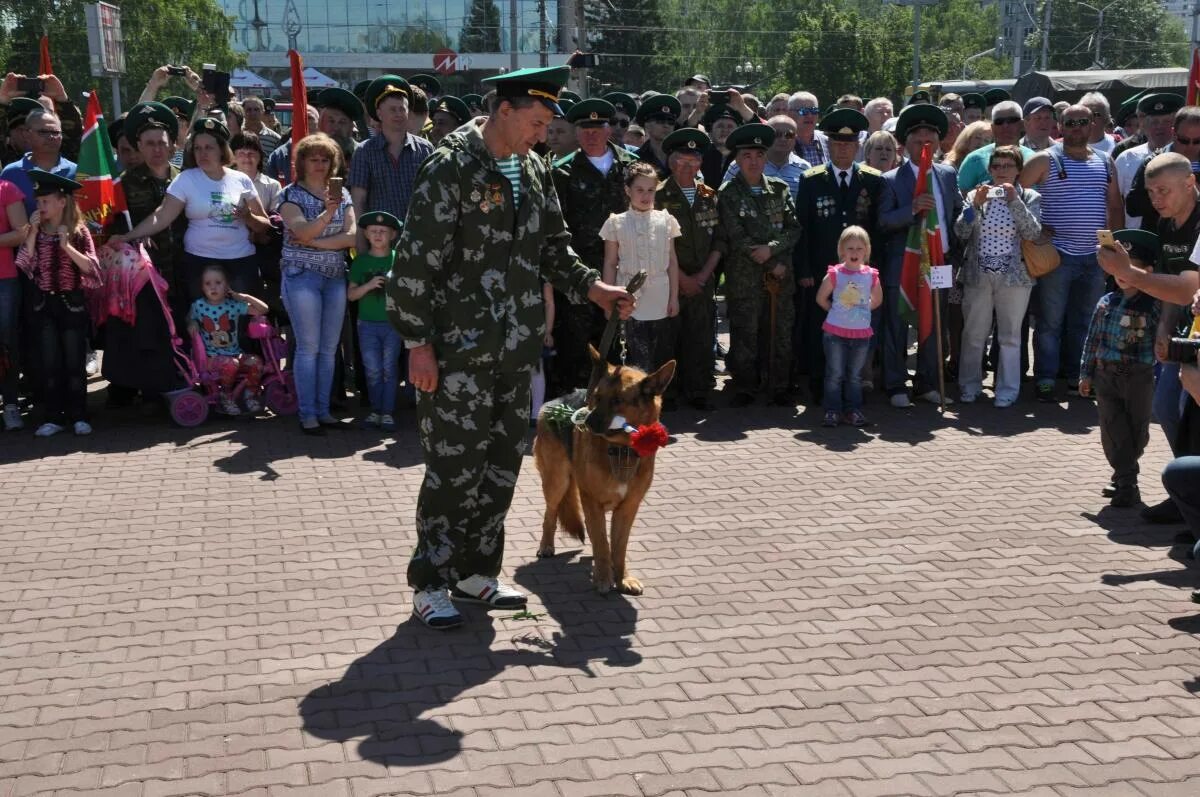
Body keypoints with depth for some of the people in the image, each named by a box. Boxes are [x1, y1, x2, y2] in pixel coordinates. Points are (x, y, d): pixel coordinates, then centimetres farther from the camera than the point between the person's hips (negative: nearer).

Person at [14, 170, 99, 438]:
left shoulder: (79, 231, -2)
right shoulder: (35, 232, 5)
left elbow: (90, 267, -11)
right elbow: (25, 265, -6)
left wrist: (66, 245, -19)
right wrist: (33, 234, -11)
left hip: (72, 303, -2)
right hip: (44, 304, 2)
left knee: (74, 362, 2)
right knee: (49, 363, 3)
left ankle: (78, 416, 10)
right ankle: (54, 417, 9)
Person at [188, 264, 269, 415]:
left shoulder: (234, 305, 2)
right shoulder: (198, 306, 0)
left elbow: (263, 309, 3)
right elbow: (189, 320, 17)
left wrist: (245, 297, -7)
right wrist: (192, 324, -6)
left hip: (235, 352, 3)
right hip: (211, 356, -2)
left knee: (256, 361, -26)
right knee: (231, 363, -34)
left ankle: (250, 393, 0)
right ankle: (225, 396, -8)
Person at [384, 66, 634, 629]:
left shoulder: (534, 171, 10)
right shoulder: (451, 167, -12)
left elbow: (553, 246, 19)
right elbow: (415, 261, -14)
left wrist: (591, 287, 2)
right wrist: (418, 344, -16)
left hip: (516, 349, 7)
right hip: (458, 350, -7)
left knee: (502, 465, 12)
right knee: (455, 468, -2)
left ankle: (475, 571, 27)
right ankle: (430, 583, 12)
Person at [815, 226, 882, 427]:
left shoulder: (871, 275, -1)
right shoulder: (834, 274, -7)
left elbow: (877, 300, 14)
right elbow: (821, 298, 2)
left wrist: (862, 310, 7)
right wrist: (836, 311, 2)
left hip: (861, 333, 2)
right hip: (835, 332, -2)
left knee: (855, 375, 11)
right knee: (835, 374, 1)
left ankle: (853, 410, 18)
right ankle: (832, 411, 6)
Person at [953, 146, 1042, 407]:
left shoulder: (1029, 197, 3)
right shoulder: (975, 195, 6)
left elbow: (1033, 233, -10)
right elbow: (961, 233, -2)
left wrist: (1015, 200, -16)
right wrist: (975, 204, -15)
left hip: (1014, 276, -1)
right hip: (977, 275, 1)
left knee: (1010, 336, 4)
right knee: (973, 334, 8)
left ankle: (1007, 390, 12)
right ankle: (969, 385, 20)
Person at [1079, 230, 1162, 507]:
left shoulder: (1153, 305, -7)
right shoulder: (1106, 303, 3)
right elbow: (1092, 339, 8)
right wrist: (1086, 374, 8)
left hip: (1138, 377, -3)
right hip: (1106, 375, 3)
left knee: (1137, 430, 7)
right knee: (1113, 431, 4)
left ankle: (1124, 474, 24)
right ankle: (1126, 482, 15)